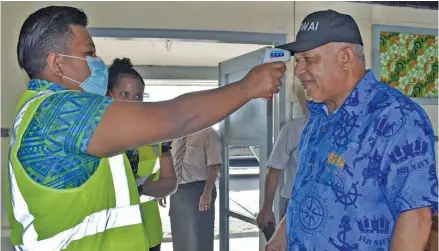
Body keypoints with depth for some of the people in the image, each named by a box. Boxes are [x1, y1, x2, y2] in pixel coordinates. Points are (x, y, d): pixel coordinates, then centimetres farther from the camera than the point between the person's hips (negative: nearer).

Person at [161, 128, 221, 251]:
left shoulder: (207, 133, -9)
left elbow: (213, 166, -15)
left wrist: (207, 193, -22)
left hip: (198, 190, -6)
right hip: (176, 191, 7)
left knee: (199, 237, 3)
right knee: (180, 238, 16)